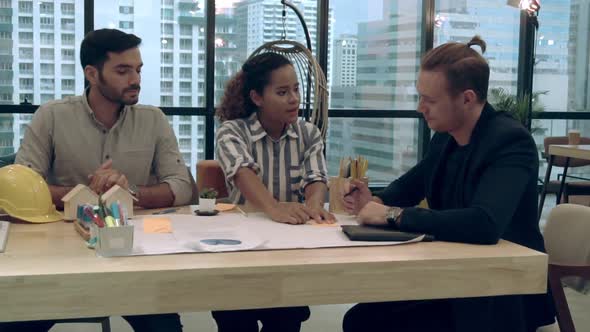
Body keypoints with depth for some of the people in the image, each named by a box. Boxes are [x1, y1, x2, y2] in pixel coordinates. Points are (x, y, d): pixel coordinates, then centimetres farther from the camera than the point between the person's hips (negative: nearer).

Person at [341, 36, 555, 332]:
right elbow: (409, 186, 20)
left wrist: (393, 214, -28)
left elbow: (483, 224, -37)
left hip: (504, 297, -7)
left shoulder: (511, 142, -20)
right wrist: (375, 202, -3)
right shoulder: (445, 138, 1)